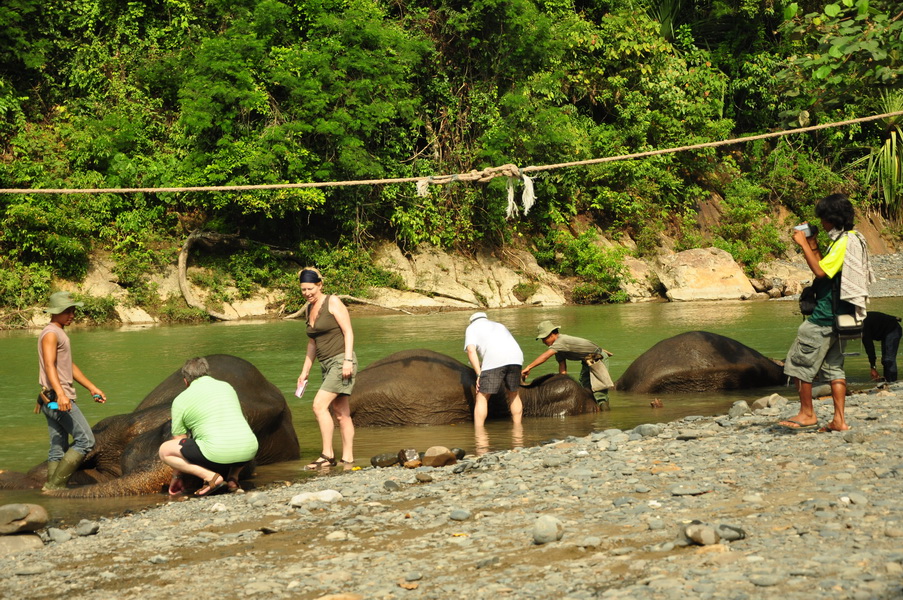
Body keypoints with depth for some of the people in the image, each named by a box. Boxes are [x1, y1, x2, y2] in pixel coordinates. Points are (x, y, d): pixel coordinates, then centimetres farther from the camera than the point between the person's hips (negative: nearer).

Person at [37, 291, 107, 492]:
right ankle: (55, 485, -11)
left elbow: (70, 366, 29)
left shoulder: (60, 334, 21)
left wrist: (92, 387, 29)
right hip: (57, 398, -10)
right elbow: (49, 365, -24)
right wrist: (60, 394, -36)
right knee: (86, 440, -10)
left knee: (58, 449, 9)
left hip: (52, 401, 10)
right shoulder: (51, 334, -11)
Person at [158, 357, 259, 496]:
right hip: (249, 452, 5)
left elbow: (179, 441, 17)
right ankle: (233, 476, 14)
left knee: (164, 450, 11)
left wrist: (176, 477, 31)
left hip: (218, 453, -5)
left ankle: (210, 476, -5)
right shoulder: (227, 387, 23)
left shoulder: (180, 400, 10)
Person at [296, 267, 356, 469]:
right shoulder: (308, 309, 15)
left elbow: (348, 332, -11)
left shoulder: (332, 303, -7)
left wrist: (348, 360, -20)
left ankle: (327, 455, -11)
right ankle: (348, 459, 9)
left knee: (319, 406, -16)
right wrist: (305, 371, 20)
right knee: (341, 413, 7)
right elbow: (312, 343, 22)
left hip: (341, 361, -8)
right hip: (327, 365, 8)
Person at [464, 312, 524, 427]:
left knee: (482, 397, 4)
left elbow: (471, 350, 5)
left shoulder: (472, 328, 23)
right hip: (516, 357, 5)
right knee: (514, 395, 22)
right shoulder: (499, 326, 40)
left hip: (494, 360, -5)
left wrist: (479, 374, 0)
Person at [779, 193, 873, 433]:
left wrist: (804, 244, -17)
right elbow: (826, 269, 19)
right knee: (833, 366, 11)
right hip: (839, 316, 10)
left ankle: (807, 414, 4)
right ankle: (839, 420, 9)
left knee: (800, 361, -1)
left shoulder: (844, 242, -17)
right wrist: (813, 245, 14)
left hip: (825, 316, -10)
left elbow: (820, 271, -24)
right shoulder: (850, 240, 14)